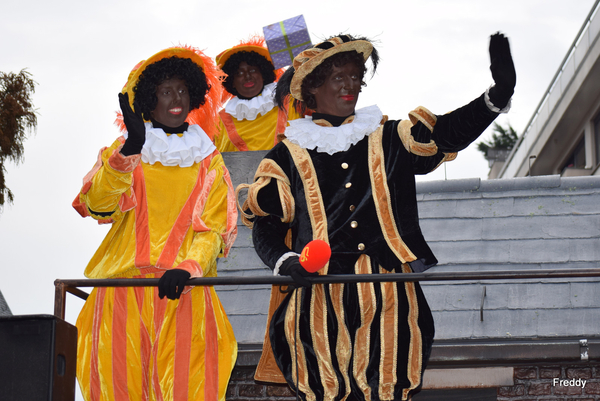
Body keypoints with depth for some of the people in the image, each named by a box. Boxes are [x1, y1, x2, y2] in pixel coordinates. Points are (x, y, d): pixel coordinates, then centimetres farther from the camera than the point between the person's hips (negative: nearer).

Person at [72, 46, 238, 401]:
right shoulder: (121, 153, 14)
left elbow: (213, 228, 7)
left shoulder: (208, 161, 17)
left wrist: (187, 268, -14)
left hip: (183, 290, 1)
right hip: (124, 288, 0)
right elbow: (98, 203, -5)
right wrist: (128, 151, -22)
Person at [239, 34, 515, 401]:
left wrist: (498, 96, -12)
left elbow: (447, 134, 3)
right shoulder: (290, 155, 11)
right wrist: (286, 262, -10)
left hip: (388, 300, 1)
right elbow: (265, 223, 10)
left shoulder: (387, 140, 15)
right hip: (321, 299, -1)